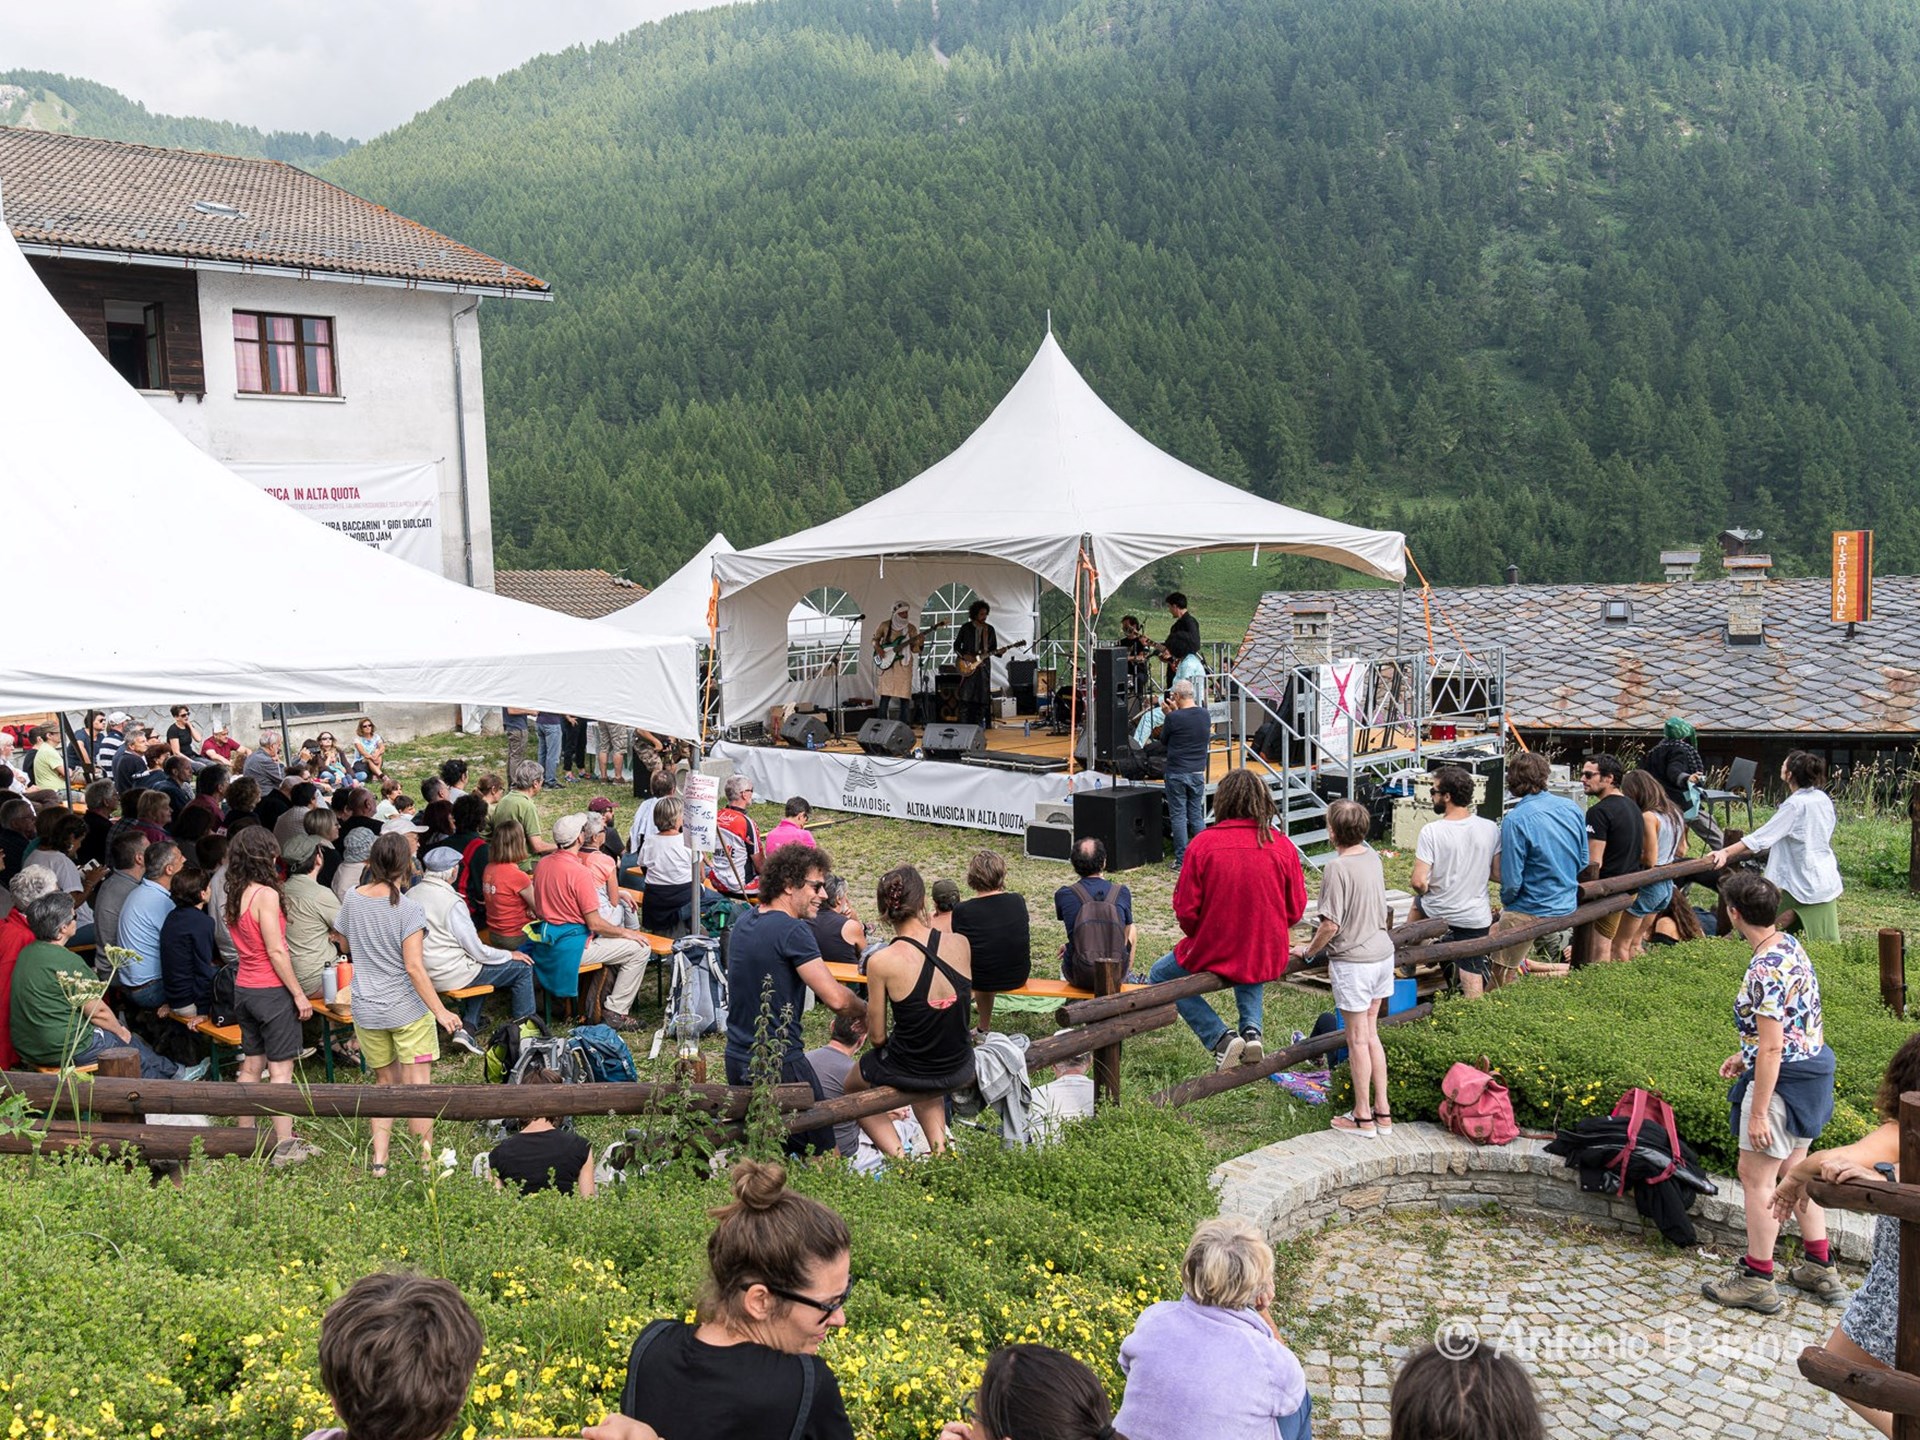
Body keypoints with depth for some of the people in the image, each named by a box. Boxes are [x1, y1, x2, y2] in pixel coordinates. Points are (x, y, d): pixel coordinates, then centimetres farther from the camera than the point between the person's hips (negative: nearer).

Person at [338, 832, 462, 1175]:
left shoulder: (351, 899, 1)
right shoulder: (409, 909, -15)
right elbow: (414, 967, -20)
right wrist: (440, 1011, -19)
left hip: (366, 1009, 5)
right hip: (408, 1008, -5)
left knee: (385, 1082, 16)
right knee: (417, 1087, 1)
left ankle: (379, 1160, 14)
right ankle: (427, 1161, 3)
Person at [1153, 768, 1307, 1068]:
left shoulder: (1203, 844, -16)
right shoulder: (1282, 846, -10)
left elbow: (1185, 910, -12)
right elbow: (1295, 910, -1)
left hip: (1213, 954, -4)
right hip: (1268, 958, 4)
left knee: (1160, 976, 23)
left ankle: (1220, 1037, 7)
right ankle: (1252, 1028, 14)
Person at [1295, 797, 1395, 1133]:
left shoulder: (1337, 868, -21)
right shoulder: (1372, 857, 3)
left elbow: (1331, 924, -21)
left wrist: (1309, 950, -5)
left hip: (1352, 961, -7)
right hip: (1382, 953, 7)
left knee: (1357, 1039, 4)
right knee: (1371, 1034, 17)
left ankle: (1363, 1117, 15)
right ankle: (1382, 1111, 23)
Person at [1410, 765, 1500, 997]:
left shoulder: (1431, 831, -20)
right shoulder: (1490, 829, -8)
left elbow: (1418, 883, -21)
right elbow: (1499, 874, -1)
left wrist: (1424, 891, 1)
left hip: (1437, 914, -1)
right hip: (1477, 917, 1)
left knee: (1417, 903, 34)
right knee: (1472, 980, 11)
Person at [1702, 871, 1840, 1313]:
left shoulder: (1765, 970, -25)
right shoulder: (1791, 946, 5)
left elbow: (1772, 1048, -24)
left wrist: (1758, 1112, -19)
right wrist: (1746, 1056, 18)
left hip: (1783, 1080, -10)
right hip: (1813, 1068, 10)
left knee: (1756, 1175, 3)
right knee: (1793, 1168, 21)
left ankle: (1757, 1280, 12)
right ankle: (1820, 1269, 30)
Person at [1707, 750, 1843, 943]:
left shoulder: (1795, 804, -17)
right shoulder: (1823, 799, 5)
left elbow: (1762, 837, -21)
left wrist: (1726, 852, -22)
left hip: (1803, 882, -7)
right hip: (1828, 881, 7)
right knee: (1827, 943, 8)